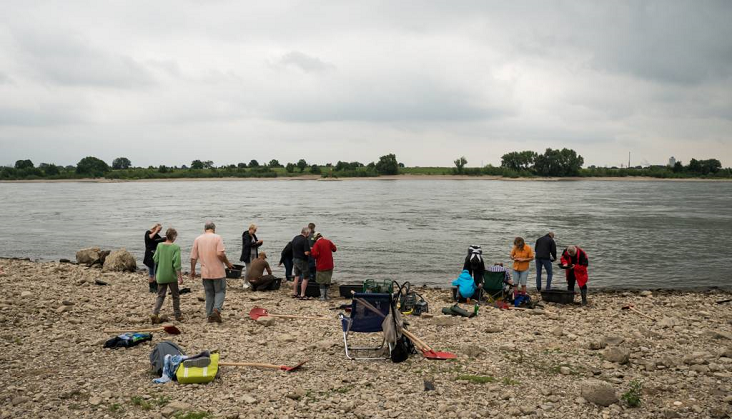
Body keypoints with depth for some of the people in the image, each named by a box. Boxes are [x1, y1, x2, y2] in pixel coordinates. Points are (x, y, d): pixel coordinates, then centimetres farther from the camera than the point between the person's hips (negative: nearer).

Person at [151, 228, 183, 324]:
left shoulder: (160, 246, -3)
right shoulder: (176, 247, -13)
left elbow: (155, 259, 3)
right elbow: (177, 263, -16)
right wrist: (180, 276, -12)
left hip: (160, 276, 3)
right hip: (171, 276, -3)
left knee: (160, 295, 11)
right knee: (175, 296, 13)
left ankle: (155, 313, -7)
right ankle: (177, 315, 21)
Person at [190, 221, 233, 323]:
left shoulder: (197, 239, 5)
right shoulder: (217, 237, -7)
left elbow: (193, 258, 6)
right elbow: (220, 254, -18)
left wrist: (193, 270, 16)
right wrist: (227, 263, -3)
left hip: (205, 272, 4)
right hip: (218, 272, -4)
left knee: (209, 294, 13)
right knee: (220, 291, 7)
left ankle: (210, 315, 13)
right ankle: (216, 310, -15)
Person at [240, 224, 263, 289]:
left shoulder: (253, 236, 12)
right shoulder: (246, 235, -11)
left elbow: (256, 244, 17)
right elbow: (248, 244, -25)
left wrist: (259, 242, -4)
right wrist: (256, 242, -27)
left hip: (254, 254, 7)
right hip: (248, 255, -7)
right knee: (248, 269, -5)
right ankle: (245, 283, 5)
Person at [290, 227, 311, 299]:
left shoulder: (295, 238, 6)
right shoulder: (305, 240, -19)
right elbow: (306, 253, -26)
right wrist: (310, 250, -4)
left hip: (295, 259, 8)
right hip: (302, 261, -8)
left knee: (297, 276, 19)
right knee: (305, 278, 1)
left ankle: (295, 293, 24)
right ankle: (302, 295, 0)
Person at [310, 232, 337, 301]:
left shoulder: (317, 244, -13)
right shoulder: (328, 241, 1)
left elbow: (315, 254, -20)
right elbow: (334, 249, 11)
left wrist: (312, 250, -1)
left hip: (321, 266, -4)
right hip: (329, 265, 4)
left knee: (321, 282, 5)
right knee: (327, 281, 14)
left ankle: (322, 297, 3)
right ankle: (326, 296, 17)